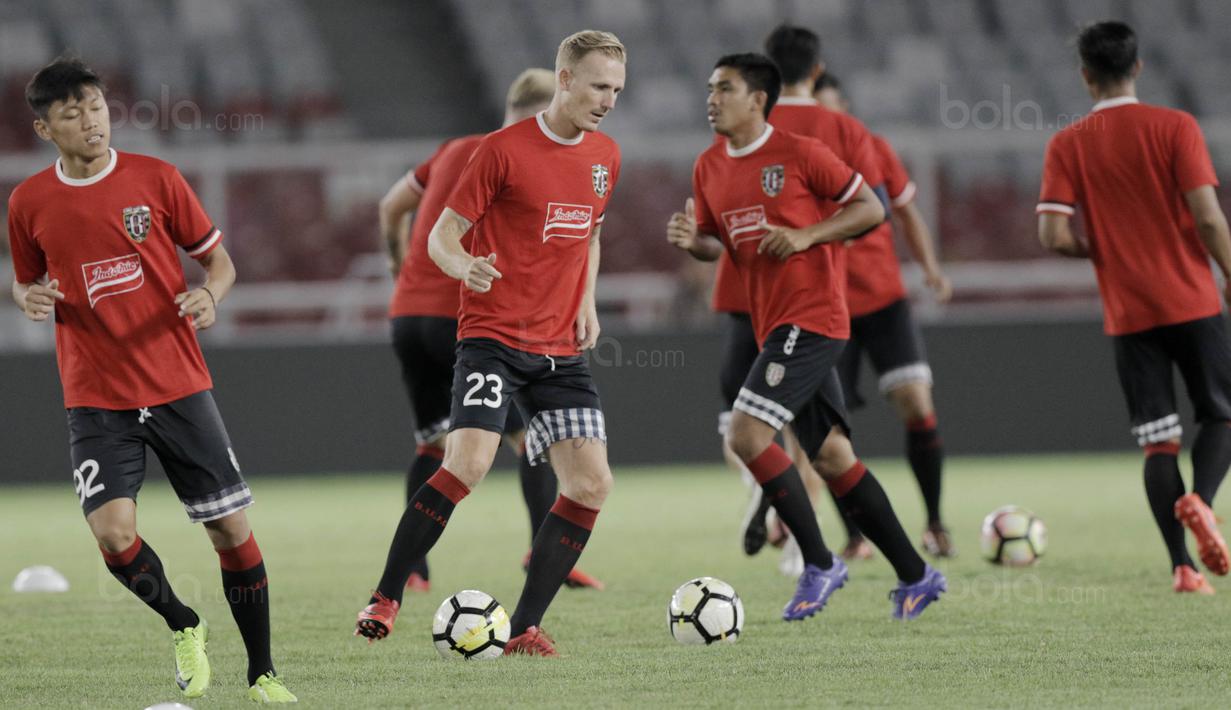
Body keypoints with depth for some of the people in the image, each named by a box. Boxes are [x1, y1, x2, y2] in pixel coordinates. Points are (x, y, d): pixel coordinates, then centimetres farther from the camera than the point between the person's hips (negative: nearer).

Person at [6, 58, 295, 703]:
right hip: (95, 400, 0)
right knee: (113, 534, -18)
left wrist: (209, 296, -14)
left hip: (179, 384, 0)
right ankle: (183, 628, 12)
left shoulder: (154, 178, 0)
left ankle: (262, 672, 15)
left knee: (231, 528, -1)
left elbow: (219, 260, 8)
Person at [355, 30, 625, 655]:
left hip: (561, 347, 6)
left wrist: (587, 302, 13)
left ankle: (524, 628, 3)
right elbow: (441, 235, -5)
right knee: (469, 462, -23)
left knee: (591, 484, -5)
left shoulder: (605, 157, 10)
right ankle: (384, 599, -10)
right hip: (493, 337, -6)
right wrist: (464, 267, -27)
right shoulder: (504, 149, -9)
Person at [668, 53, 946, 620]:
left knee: (746, 434, -18)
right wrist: (691, 240, -2)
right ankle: (915, 575, 16)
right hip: (774, 326, 8)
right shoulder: (709, 169, 11)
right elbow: (714, 243, 21)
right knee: (831, 456, 8)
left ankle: (818, 564, -7)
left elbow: (871, 209, -4)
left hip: (811, 316, -8)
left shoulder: (800, 153, -8)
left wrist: (806, 236, -16)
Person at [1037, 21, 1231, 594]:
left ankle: (1182, 565, -5)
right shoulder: (1174, 127, -5)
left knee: (1158, 440, 6)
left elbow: (1054, 235, -8)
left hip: (1127, 313, 2)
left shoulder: (1067, 145, 0)